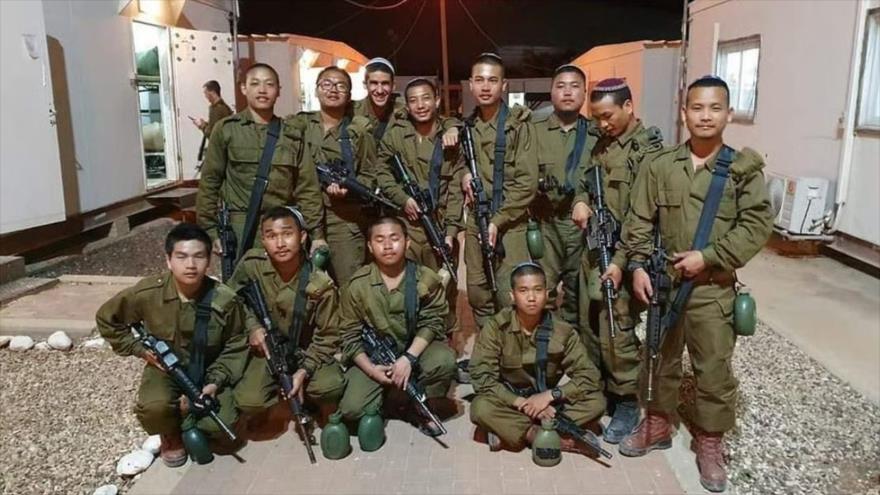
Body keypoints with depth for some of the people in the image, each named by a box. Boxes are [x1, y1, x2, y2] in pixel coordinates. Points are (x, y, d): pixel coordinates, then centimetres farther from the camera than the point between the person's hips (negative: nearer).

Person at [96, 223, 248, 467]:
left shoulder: (225, 300, -21)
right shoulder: (147, 293, -19)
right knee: (154, 408, -33)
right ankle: (171, 436, 5)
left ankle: (186, 411, 15)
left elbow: (236, 346, -7)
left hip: (209, 372, 0)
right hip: (165, 369, 0)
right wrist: (140, 349, -8)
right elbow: (106, 319, 0)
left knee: (221, 426, -21)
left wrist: (216, 381, -21)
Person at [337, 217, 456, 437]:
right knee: (352, 408, -22)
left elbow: (432, 322, -10)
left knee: (444, 360, -32)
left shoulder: (426, 279, -7)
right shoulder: (357, 285, -8)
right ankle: (386, 394, 14)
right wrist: (371, 369, -19)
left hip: (416, 350, 0)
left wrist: (408, 358, -24)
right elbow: (350, 335, -5)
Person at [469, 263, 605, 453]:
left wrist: (550, 395, -25)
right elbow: (481, 376, -19)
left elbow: (589, 376, -11)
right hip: (510, 402, -2)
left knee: (596, 401, -21)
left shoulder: (562, 331, -10)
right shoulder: (496, 327, -15)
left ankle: (508, 431, -24)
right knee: (480, 408, -33)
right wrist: (522, 402, -28)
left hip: (548, 403, 3)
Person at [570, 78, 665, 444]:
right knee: (589, 325, 14)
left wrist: (621, 262, -22)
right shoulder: (602, 144, 11)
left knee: (616, 332, -3)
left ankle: (626, 401, 15)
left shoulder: (648, 149, -12)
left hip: (620, 254, -7)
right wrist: (581, 201, 0)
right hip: (592, 248, 8)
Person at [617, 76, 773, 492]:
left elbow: (757, 223, -10)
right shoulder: (660, 166, 0)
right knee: (662, 360, 17)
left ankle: (710, 442, 25)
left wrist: (708, 257, -16)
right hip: (664, 282, 2)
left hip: (712, 289, -2)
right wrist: (638, 266, -7)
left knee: (714, 369, 6)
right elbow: (640, 221, 3)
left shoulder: (744, 168, -5)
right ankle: (657, 425, 36)